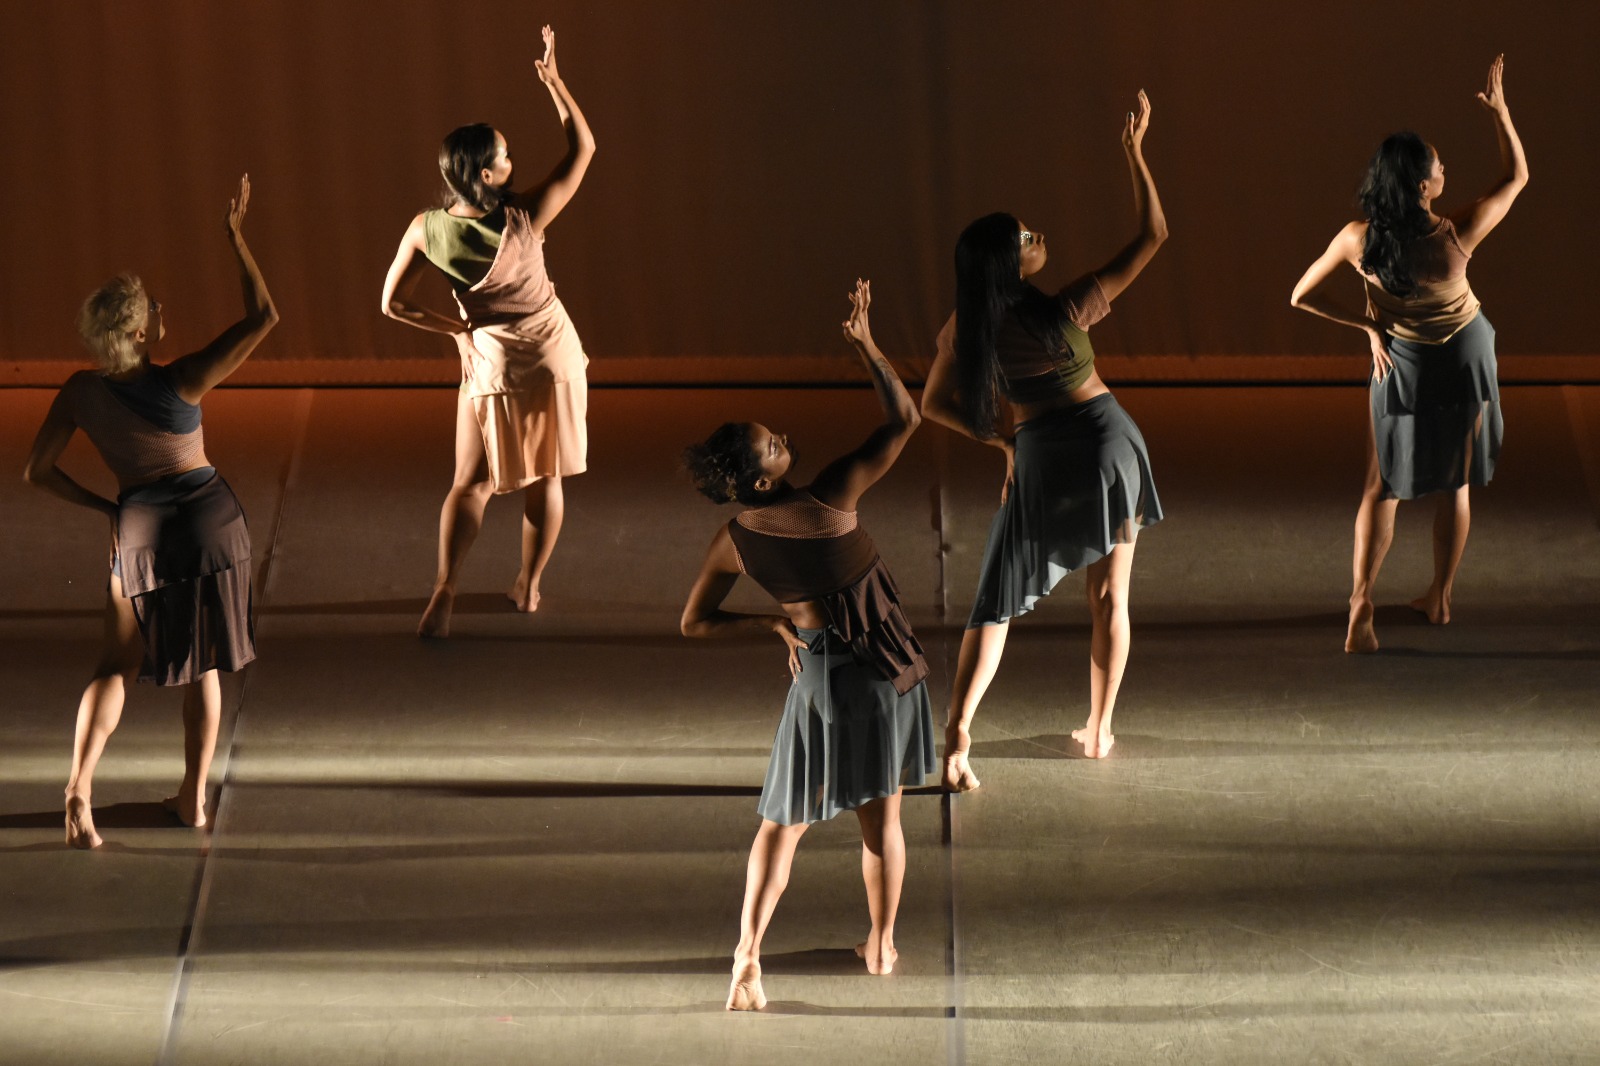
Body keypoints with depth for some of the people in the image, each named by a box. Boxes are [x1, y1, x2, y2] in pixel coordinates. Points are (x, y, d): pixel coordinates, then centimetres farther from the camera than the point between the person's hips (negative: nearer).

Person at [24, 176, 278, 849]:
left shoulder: (81, 393, -8)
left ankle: (80, 784, -14)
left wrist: (103, 509, 8)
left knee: (117, 666, 9)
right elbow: (263, 317, -14)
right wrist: (236, 238, -9)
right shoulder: (184, 382, -17)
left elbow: (38, 472, -3)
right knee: (204, 665, 15)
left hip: (141, 533, 1)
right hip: (211, 519, -1)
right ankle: (193, 798, 19)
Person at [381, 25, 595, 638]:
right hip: (553, 353, -1)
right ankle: (528, 586, 24)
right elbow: (583, 147, -11)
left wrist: (457, 330, 2)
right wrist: (553, 80, -6)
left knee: (470, 484, 9)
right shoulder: (524, 218, -21)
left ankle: (443, 594, -3)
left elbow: (393, 303, -8)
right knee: (545, 478, 15)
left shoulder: (428, 231, -17)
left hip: (492, 361, 1)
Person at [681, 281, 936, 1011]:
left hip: (820, 677, 2)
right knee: (881, 815, 15)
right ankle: (881, 945, 29)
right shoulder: (829, 500, -21)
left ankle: (748, 953, -6)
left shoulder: (734, 543, -9)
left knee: (781, 824, 9)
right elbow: (903, 419, -15)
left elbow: (695, 623, 3)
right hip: (887, 669, -2)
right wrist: (865, 344, -10)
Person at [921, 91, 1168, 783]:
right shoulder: (1065, 311, -19)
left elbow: (935, 403, 0)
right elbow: (1152, 234, -14)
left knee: (997, 602, 6)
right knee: (1110, 597, 15)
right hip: (1107, 440, -2)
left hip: (1038, 457, 2)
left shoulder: (965, 329, -9)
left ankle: (957, 727, -12)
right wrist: (1134, 151, -9)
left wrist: (1002, 442, 9)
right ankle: (1098, 730, 21)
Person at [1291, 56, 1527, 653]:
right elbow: (1516, 176, -13)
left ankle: (1361, 607, -4)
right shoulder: (1456, 238, -28)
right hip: (1463, 360, -1)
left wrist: (1369, 325, -4)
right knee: (1455, 482, 19)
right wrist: (1498, 109, -7)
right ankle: (1440, 598, 29)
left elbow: (1303, 296, -10)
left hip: (1400, 364, 1)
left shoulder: (1359, 241, -22)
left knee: (1383, 489, 10)